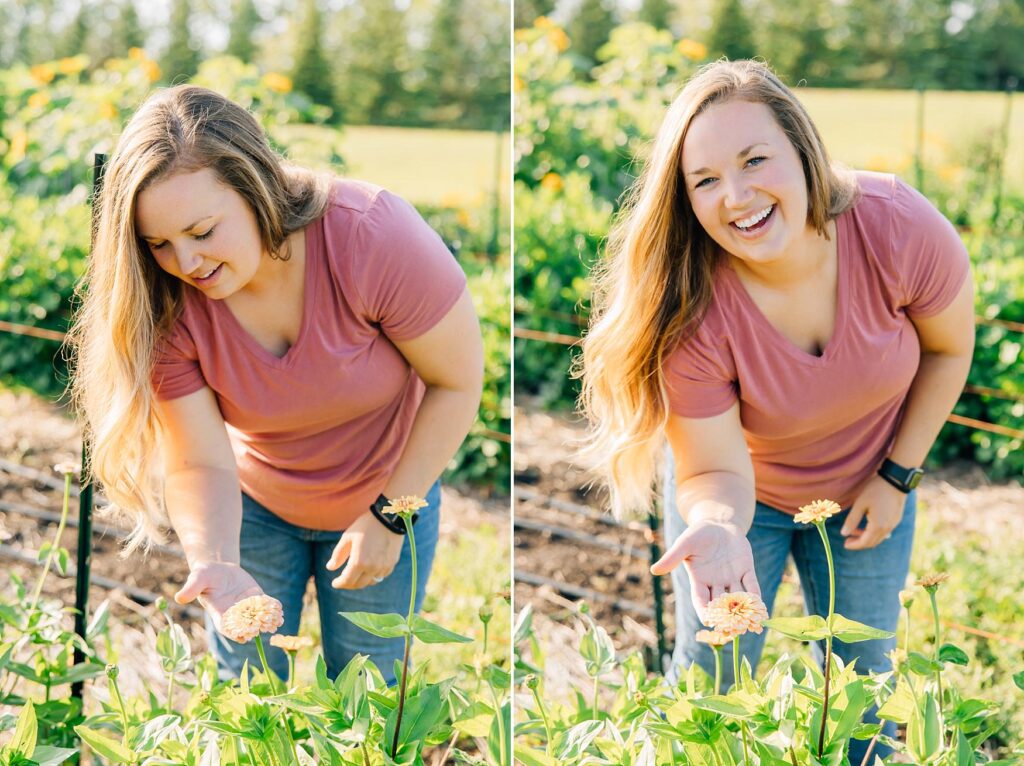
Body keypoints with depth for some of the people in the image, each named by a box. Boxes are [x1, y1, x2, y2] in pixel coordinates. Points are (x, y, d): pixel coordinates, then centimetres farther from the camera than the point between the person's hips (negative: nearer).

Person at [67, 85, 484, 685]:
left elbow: (458, 381, -21)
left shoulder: (373, 236, -33)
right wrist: (213, 564, -43)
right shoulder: (169, 304, -25)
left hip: (388, 497, -1)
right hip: (252, 506, 1)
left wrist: (390, 516, -19)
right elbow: (200, 463, -23)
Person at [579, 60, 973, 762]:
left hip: (865, 491, 2)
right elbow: (717, 470, -28)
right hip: (745, 495, -2)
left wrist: (897, 474, -8)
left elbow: (949, 347, -9)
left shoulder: (899, 226, -30)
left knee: (862, 672, 15)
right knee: (709, 678, 8)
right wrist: (717, 528, -50)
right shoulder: (692, 310, -34)